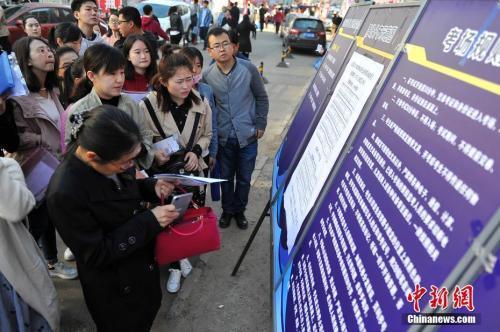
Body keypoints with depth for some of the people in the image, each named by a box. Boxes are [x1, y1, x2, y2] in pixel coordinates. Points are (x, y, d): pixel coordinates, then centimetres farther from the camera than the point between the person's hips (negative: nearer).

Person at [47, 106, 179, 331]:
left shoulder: (110, 161, -15)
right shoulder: (65, 192, -34)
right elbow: (96, 255, -26)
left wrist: (151, 187, -13)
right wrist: (150, 222, -29)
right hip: (113, 287, -6)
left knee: (150, 309, 29)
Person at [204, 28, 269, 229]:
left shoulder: (249, 69, -9)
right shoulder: (207, 76, -6)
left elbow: (261, 98, 2)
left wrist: (260, 123, -2)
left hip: (248, 136, 0)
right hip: (223, 138, 1)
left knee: (244, 178, 12)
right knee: (226, 177, 15)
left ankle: (239, 211, 35)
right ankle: (227, 210, 37)